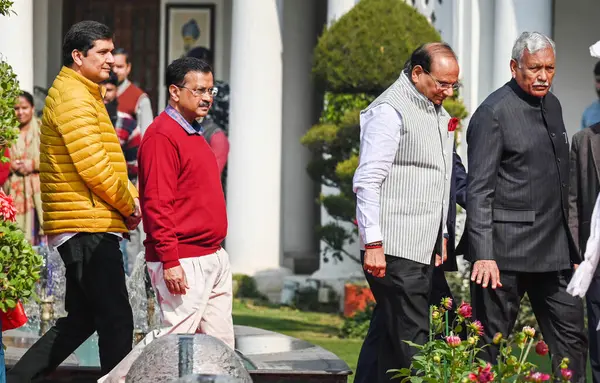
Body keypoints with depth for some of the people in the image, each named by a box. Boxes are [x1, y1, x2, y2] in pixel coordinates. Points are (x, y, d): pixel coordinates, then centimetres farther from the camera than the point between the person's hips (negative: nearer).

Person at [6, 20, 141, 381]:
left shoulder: (86, 95, 22)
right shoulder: (73, 97, -12)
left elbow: (109, 162, 26)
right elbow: (92, 165, -19)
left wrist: (132, 196, 9)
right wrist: (128, 206, -8)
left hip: (81, 229, 11)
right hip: (89, 227, -11)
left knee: (81, 320, 14)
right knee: (116, 320, -10)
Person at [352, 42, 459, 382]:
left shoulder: (437, 112, 18)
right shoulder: (391, 111, -10)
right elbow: (367, 182, -14)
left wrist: (441, 238, 23)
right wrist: (373, 243, -19)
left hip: (424, 248, 9)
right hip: (394, 251, -9)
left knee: (392, 339, 9)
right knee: (410, 342, -11)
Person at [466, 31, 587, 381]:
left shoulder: (552, 105, 14)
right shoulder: (493, 113, -10)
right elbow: (479, 190, -14)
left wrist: (571, 249, 19)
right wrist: (483, 255, -22)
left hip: (553, 248, 8)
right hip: (507, 250, -8)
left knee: (571, 336, 8)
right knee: (493, 342, -1)